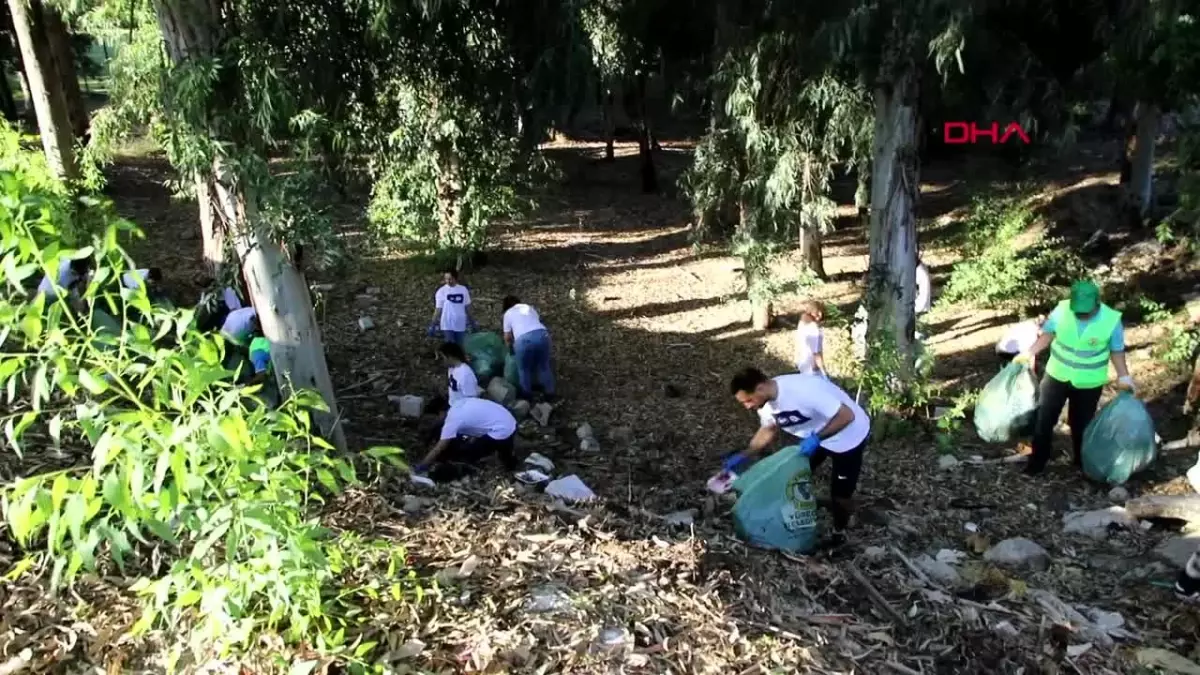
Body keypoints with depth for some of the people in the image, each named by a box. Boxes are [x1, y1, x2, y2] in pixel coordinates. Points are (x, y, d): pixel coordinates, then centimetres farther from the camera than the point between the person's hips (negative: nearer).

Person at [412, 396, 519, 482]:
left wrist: (419, 467, -1)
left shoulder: (453, 419, -12)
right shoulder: (459, 406, 10)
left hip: (501, 432, -9)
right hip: (510, 423, 9)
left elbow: (438, 449, -9)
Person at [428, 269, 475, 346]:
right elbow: (438, 309, -5)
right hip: (447, 325, -3)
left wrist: (471, 322, 11)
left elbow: (467, 307, 8)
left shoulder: (463, 289, -1)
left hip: (461, 325, 3)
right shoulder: (441, 291, -8)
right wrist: (433, 325, -8)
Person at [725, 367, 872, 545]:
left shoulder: (803, 391, -40)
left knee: (840, 493, 3)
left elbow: (847, 415, -34)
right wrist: (743, 456, -6)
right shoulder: (766, 400, -15)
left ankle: (839, 533, 31)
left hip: (849, 436, -7)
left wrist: (816, 438, -37)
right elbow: (769, 430, 3)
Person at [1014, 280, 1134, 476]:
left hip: (1089, 383, -1)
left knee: (1081, 423, 15)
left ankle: (1082, 460, 39)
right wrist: (1029, 353, -10)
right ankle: (1038, 460, 22)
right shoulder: (1062, 310, -17)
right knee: (1043, 419, 6)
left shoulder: (1112, 320, -18)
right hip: (1057, 375, 1)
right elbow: (1048, 334, -2)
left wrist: (1124, 377, -10)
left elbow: (1116, 350, -5)